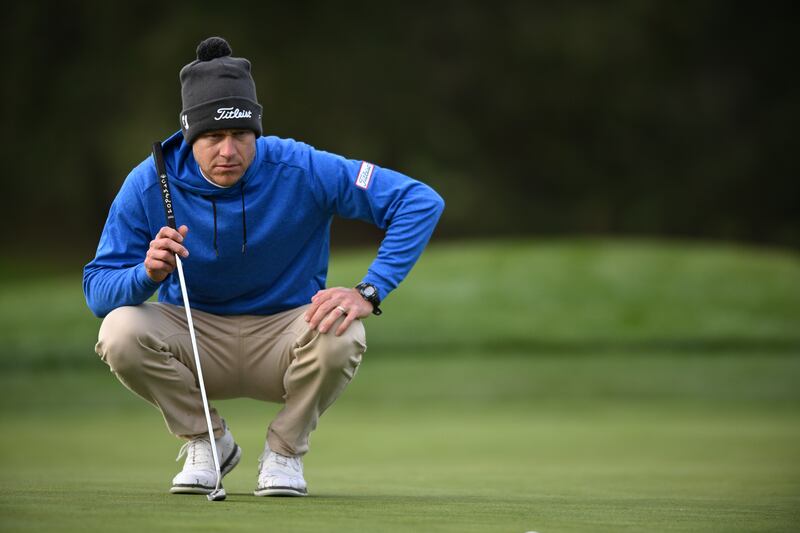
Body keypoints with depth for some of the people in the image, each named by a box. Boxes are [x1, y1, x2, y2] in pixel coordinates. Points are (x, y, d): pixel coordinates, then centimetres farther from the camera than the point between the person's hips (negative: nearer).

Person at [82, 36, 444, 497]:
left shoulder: (302, 170, -20)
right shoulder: (149, 185, -15)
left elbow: (421, 201, -20)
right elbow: (97, 288, -13)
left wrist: (368, 292, -30)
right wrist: (148, 274, -37)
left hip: (285, 336, -1)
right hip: (196, 337, 1)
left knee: (342, 336, -34)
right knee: (120, 332, -29)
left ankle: (285, 451, -3)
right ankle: (208, 442, -1)